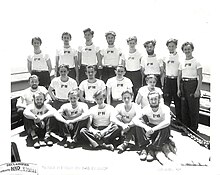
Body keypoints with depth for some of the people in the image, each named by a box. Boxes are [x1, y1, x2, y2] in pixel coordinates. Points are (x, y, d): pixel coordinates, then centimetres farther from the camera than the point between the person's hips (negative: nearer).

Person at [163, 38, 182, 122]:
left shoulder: (180, 57, -4)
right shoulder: (166, 57, 8)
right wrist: (162, 83, 11)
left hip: (176, 80, -3)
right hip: (167, 80, 3)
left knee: (177, 102, 4)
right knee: (166, 101, 4)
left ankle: (179, 120, 16)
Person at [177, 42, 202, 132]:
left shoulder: (196, 62, -3)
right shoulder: (182, 63, 12)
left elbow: (200, 77, -7)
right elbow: (179, 77, 14)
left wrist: (198, 90, -15)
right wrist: (178, 89, 6)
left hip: (192, 84, -5)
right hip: (183, 85, 5)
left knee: (193, 108, -2)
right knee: (184, 108, 8)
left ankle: (194, 129, 9)